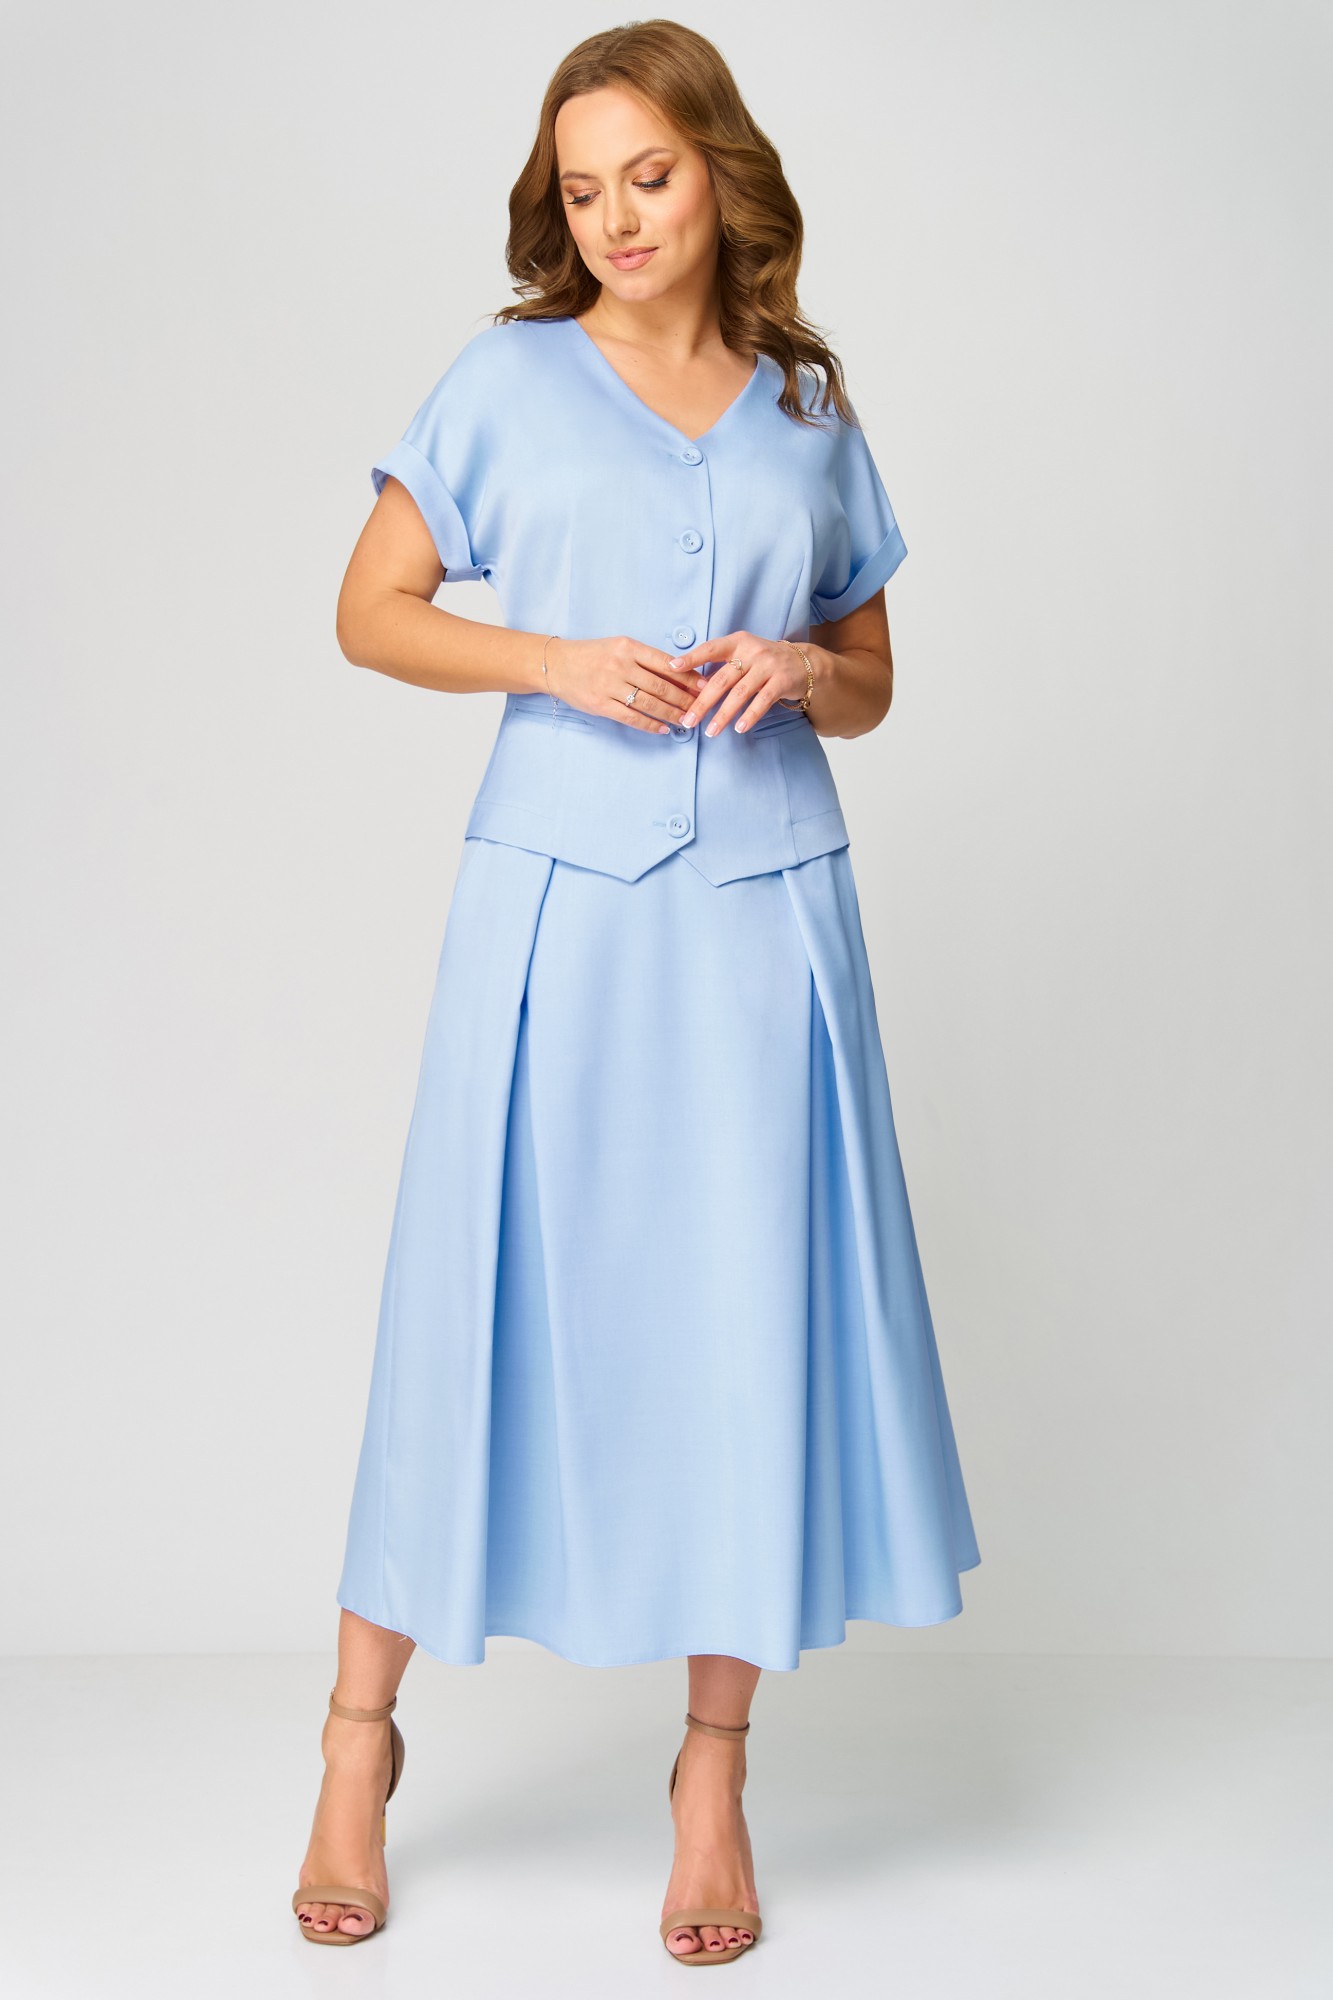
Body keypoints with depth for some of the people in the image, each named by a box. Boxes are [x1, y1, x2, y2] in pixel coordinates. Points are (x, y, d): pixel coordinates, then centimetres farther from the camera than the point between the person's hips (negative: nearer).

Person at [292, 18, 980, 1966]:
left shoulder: (809, 411, 13)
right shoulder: (506, 378, 7)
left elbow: (871, 682, 18)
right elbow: (372, 609, 6)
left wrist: (801, 670, -5)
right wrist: (553, 660, -10)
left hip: (765, 909, 2)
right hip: (556, 899, -2)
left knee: (748, 1319, 3)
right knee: (490, 1296, 1)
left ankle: (714, 1780, 18)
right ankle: (361, 1740, 18)